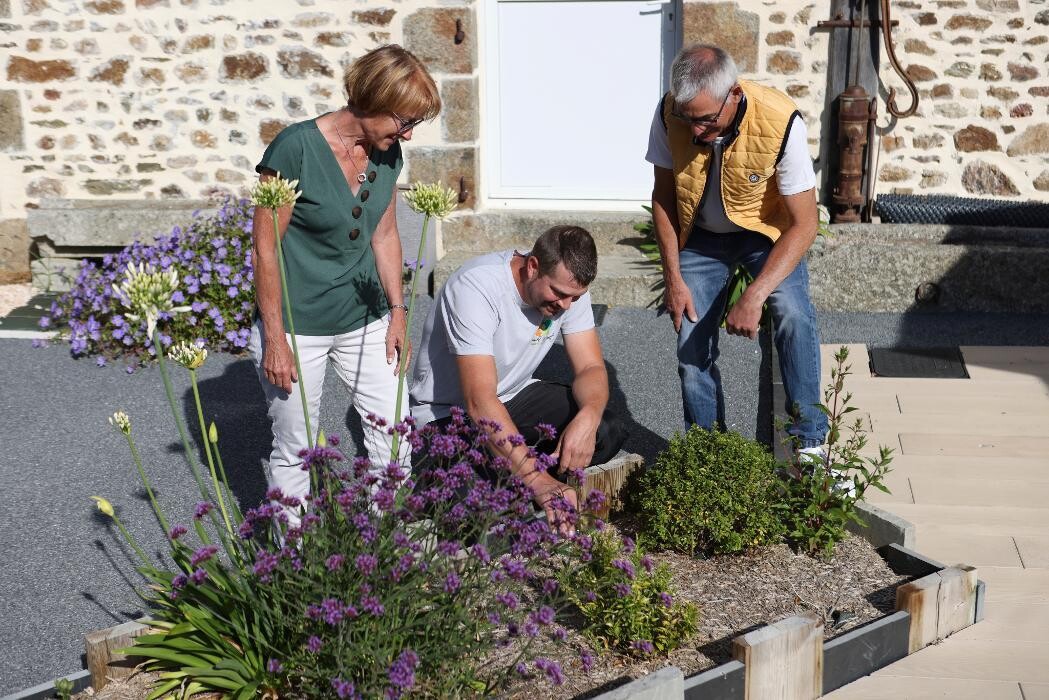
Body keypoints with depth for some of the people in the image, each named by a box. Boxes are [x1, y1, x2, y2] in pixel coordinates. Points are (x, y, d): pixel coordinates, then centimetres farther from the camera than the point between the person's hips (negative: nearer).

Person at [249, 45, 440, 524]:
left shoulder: (387, 153, -1)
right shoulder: (295, 148, -20)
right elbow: (265, 250, -17)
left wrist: (398, 311, 7)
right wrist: (274, 341, -16)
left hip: (364, 319, 6)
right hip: (297, 327, -6)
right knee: (294, 448, 7)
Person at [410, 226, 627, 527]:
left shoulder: (569, 286, -11)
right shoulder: (477, 287, -33)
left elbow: (590, 368, -9)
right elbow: (480, 402, -40)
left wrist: (588, 417, -34)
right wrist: (537, 478, -48)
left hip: (515, 395, 6)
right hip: (448, 410, -6)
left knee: (607, 432, -16)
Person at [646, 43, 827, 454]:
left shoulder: (780, 124, -34)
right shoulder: (670, 114, -25)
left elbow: (804, 224, -29)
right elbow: (663, 196, -8)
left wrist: (754, 297, -37)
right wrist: (673, 278, -12)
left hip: (767, 230, -2)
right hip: (701, 235, 3)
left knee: (793, 315, -26)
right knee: (691, 341, -3)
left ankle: (808, 441, -15)